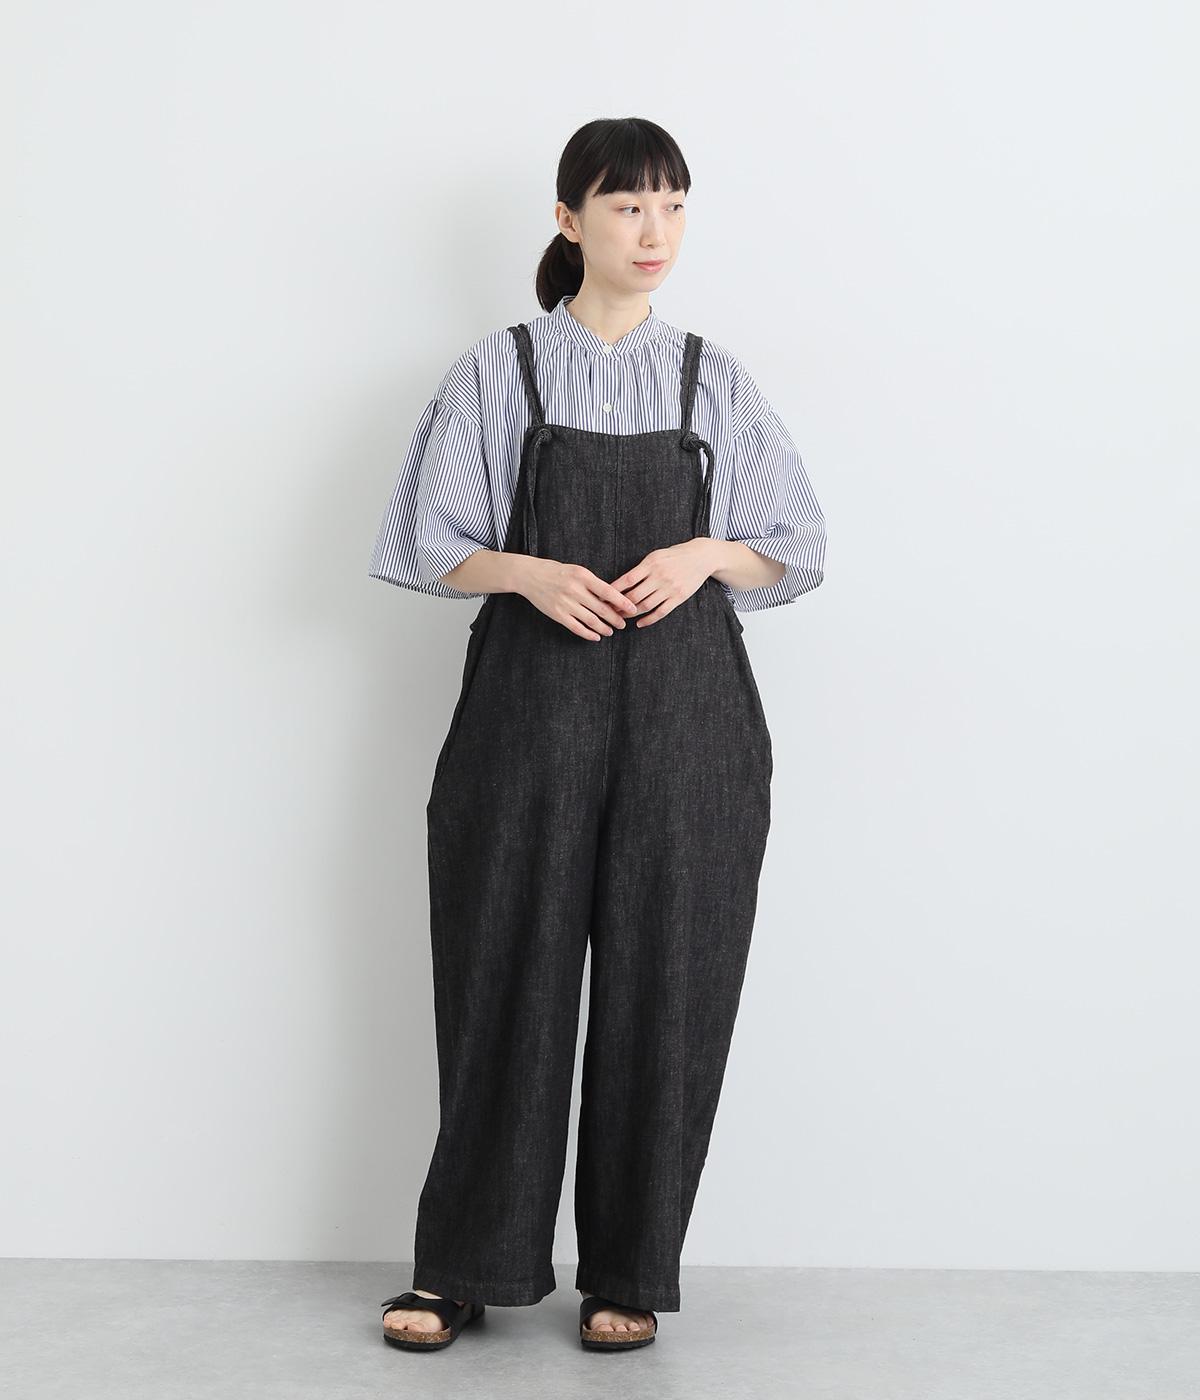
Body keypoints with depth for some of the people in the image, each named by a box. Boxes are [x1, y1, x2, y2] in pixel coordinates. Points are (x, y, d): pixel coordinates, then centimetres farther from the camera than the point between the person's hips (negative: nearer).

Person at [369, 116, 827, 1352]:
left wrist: (706, 554, -9)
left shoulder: (715, 381, 8)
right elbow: (432, 550, 4)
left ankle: (629, 1273, 15)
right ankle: (462, 1268, 16)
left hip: (685, 715, 1)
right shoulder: (498, 373, 4)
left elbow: (796, 554, 10)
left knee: (665, 986, 2)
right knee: (507, 979, 2)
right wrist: (532, 572, -13)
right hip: (533, 706, -1)